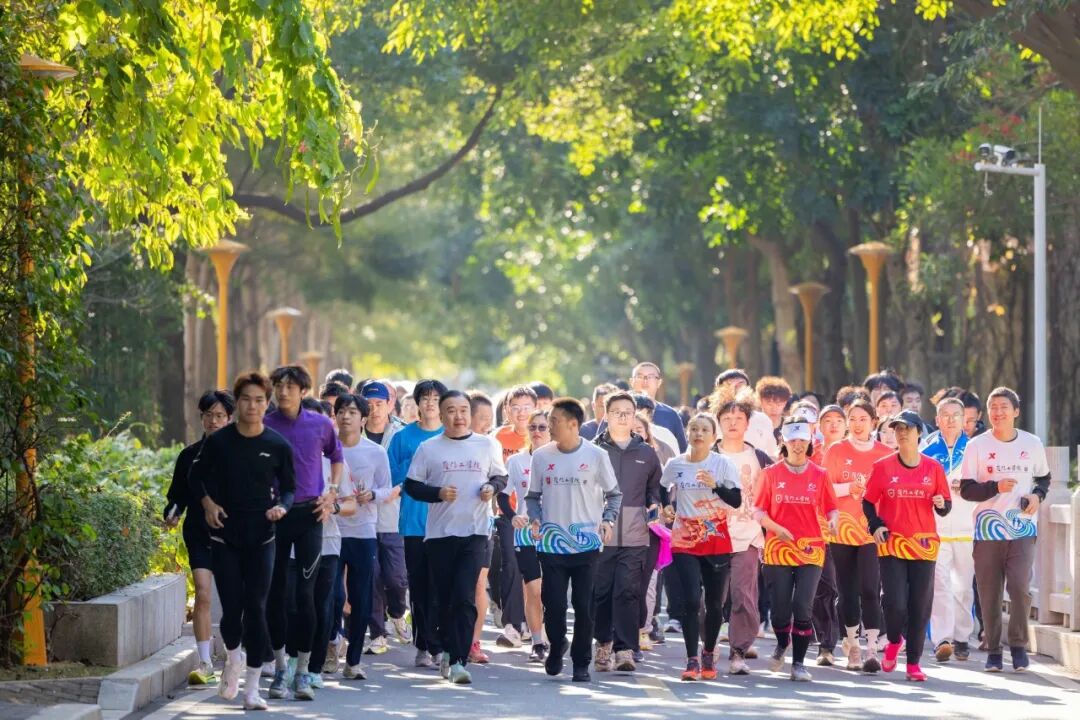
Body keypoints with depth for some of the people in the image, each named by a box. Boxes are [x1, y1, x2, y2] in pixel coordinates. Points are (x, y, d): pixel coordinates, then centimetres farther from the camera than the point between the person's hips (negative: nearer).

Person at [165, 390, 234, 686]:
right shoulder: (189, 455, 7)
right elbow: (178, 494, 11)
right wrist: (172, 514, -8)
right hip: (198, 533, 0)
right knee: (203, 594, -13)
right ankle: (205, 663, -11)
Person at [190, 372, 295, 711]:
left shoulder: (278, 446, -1)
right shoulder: (218, 442, -1)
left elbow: (289, 488, 9)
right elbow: (196, 478, 12)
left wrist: (282, 507, -12)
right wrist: (207, 503, -5)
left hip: (260, 538, 0)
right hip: (224, 535, 0)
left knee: (256, 608, -4)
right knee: (231, 607, -3)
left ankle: (252, 687, 2)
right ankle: (232, 657, 31)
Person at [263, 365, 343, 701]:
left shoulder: (321, 424, 3)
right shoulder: (264, 426, 0)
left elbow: (336, 457, 21)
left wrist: (332, 493, 9)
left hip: (309, 513, 0)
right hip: (273, 514, 0)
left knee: (305, 593, -5)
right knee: (275, 592, 4)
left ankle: (302, 672, 1)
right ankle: (280, 668, 15)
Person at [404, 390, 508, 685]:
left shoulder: (487, 445, 8)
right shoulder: (428, 448, 6)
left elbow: (500, 476, 18)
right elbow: (412, 485, 6)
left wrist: (492, 487, -5)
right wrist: (438, 493, -11)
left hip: (475, 531, -1)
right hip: (439, 532, 1)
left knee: (465, 597, -13)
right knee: (445, 599, 6)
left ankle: (458, 660, -15)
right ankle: (450, 651, 23)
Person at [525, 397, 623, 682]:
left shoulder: (596, 455, 0)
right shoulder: (541, 456, 5)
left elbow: (614, 494, 9)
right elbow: (533, 496, 14)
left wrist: (608, 520, -7)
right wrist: (535, 519, -4)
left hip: (587, 544, -2)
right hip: (551, 543, 2)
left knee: (584, 606, -1)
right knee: (554, 605, -2)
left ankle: (581, 662, 11)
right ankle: (556, 648, 24)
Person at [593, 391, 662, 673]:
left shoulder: (646, 453, 13)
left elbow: (655, 488, 22)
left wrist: (654, 506, 4)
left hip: (635, 538, 0)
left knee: (628, 592, -9)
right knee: (601, 592, 4)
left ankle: (625, 650, -10)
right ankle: (603, 642, 22)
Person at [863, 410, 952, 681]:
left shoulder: (933, 467, 4)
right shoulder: (883, 466, 2)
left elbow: (945, 506, 10)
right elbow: (868, 501, 7)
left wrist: (942, 505, -13)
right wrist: (876, 525, -9)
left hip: (923, 544, 1)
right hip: (891, 544, -1)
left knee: (920, 606, 0)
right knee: (895, 603, -10)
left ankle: (913, 662, 10)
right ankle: (894, 641, 21)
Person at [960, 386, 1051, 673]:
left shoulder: (1032, 444, 5)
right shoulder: (977, 445, -1)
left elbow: (1044, 477, 20)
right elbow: (966, 489, -3)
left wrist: (1038, 495, -2)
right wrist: (996, 487, -19)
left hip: (1023, 530, 0)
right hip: (987, 529, 0)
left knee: (1020, 587, -13)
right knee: (989, 593, 2)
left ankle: (1019, 644, 4)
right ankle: (993, 650, 14)